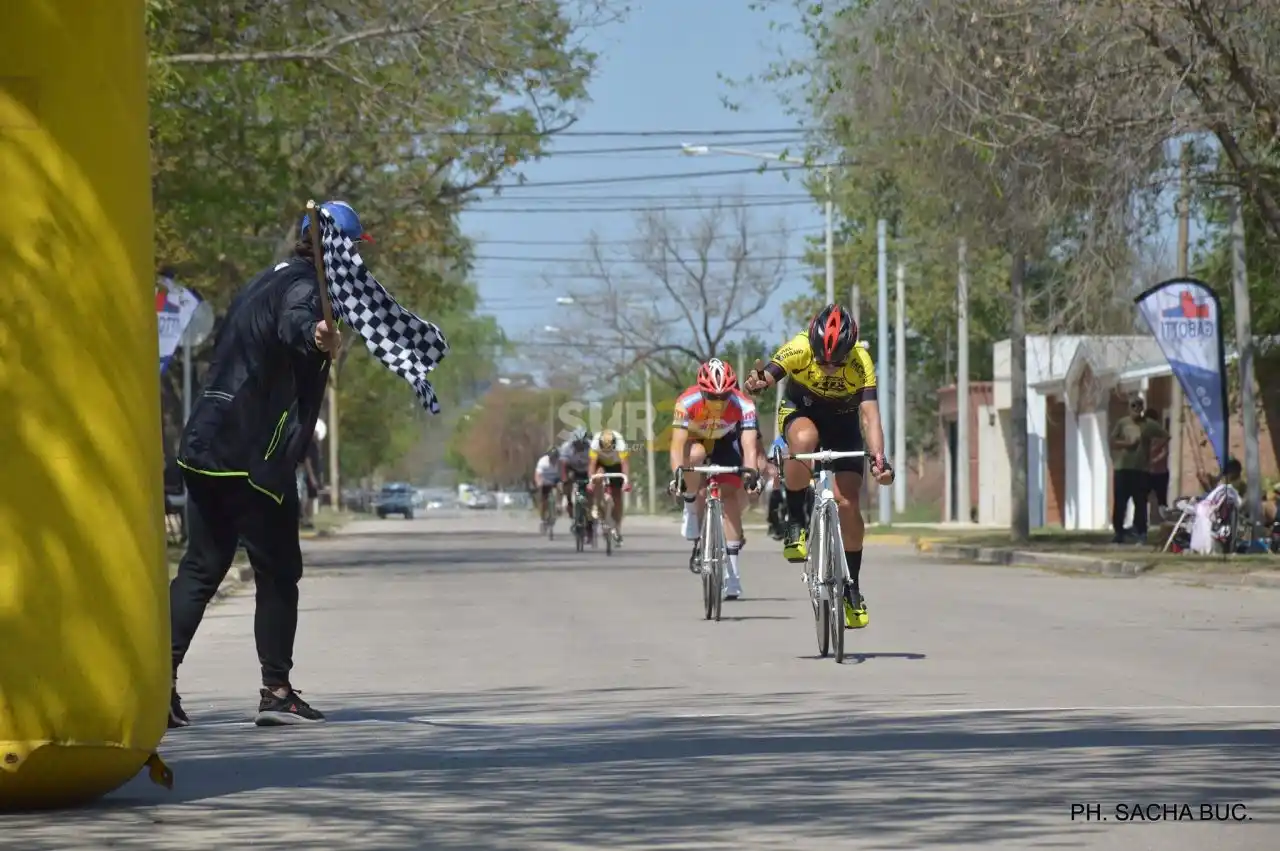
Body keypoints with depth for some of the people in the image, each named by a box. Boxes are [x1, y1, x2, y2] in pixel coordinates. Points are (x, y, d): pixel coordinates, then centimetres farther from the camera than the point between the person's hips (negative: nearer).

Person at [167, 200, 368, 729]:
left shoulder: (264, 282, 21)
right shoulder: (306, 284, -8)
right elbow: (292, 324, -33)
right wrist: (315, 334, -56)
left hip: (204, 447, 9)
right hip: (255, 455, -9)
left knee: (201, 568, 10)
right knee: (278, 572, 0)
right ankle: (276, 691, 1)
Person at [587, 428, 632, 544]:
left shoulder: (620, 443, -37)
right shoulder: (595, 443, -35)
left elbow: (625, 463, -42)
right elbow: (592, 463, -38)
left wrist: (627, 481, -54)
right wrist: (590, 481, -49)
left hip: (616, 465, 0)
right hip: (601, 464, 0)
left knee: (617, 496, -2)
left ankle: (617, 529, 8)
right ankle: (598, 507, -24)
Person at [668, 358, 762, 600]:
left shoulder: (743, 405, -32)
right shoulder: (687, 403, -35)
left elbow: (749, 445, -41)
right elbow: (677, 444, -40)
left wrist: (751, 472, -59)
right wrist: (677, 474, -56)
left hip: (726, 442, 1)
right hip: (695, 440, -1)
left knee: (731, 496, -15)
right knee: (695, 455, -38)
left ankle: (732, 573, -12)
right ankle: (691, 506, -11)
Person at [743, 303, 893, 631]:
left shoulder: (861, 363, -31)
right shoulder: (798, 349, -31)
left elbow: (870, 415, -39)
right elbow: (766, 376, -44)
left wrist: (878, 459, -55)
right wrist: (758, 382, -70)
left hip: (843, 422, 1)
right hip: (801, 410, -1)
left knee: (847, 503, -12)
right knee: (804, 440, -38)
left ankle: (852, 588, 5)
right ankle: (795, 524, -20)